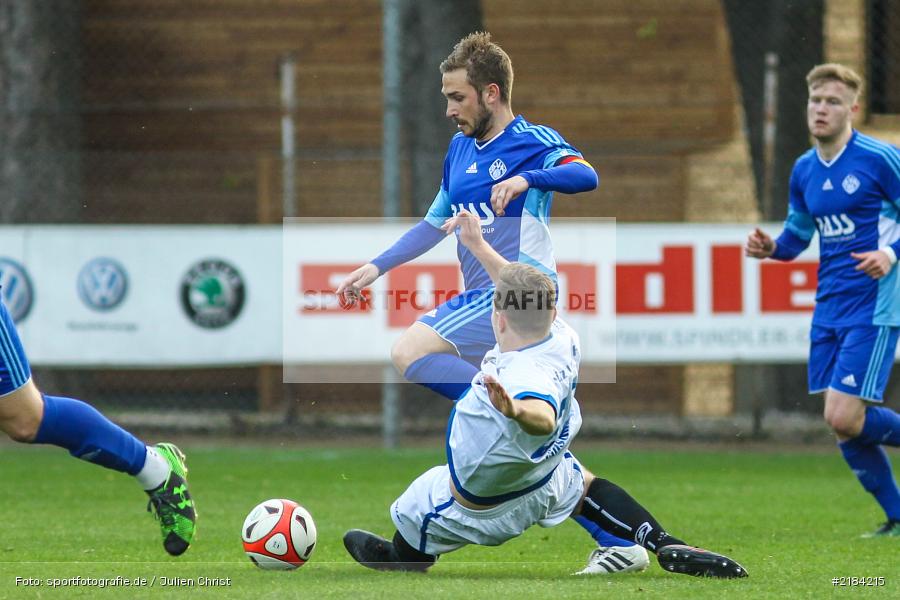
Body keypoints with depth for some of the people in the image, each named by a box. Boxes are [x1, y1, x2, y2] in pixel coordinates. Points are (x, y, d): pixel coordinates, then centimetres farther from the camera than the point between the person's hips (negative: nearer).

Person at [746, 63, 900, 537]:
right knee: (839, 424, 3)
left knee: (845, 418, -15)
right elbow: (797, 235, 22)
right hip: (829, 310, 7)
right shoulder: (803, 170, 11)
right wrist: (770, 247, 1)